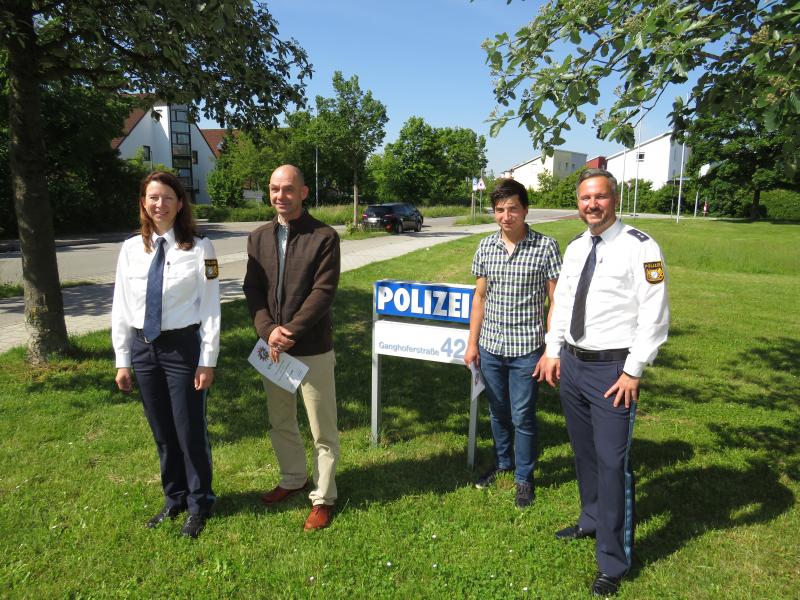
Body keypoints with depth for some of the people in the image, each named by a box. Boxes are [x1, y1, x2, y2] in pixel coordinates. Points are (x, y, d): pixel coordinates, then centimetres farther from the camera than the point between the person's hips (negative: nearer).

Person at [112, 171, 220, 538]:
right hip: (143, 347, 4)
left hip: (183, 346, -4)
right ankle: (174, 499, 39)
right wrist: (122, 360, 6)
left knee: (190, 431, 6)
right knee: (162, 433, 18)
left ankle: (198, 504, 30)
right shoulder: (131, 249, 3)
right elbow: (121, 307, 6)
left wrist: (208, 360, -10)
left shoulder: (198, 248, -10)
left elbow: (211, 308, -9)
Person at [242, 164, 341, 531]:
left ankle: (322, 497, 23)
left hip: (312, 349, -5)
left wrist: (290, 333, -18)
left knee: (323, 429, 5)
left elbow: (323, 292, -15)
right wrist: (268, 330, -14)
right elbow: (252, 289, 2)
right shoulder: (258, 238, 7)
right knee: (280, 422, 20)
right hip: (271, 347, 5)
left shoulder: (324, 237, -9)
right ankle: (293, 479, 41)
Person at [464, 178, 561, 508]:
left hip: (526, 350, -4)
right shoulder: (486, 247, 3)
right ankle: (503, 462, 42)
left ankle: (524, 477, 28)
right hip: (490, 347, 4)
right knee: (497, 413, 19)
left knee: (522, 417, 7)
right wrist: (472, 343, 8)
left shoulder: (546, 247, -9)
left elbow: (555, 302, -7)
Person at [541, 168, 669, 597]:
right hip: (572, 364, 7)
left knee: (612, 463, -2)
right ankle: (592, 521, 44)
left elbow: (654, 315, -14)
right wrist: (553, 351, 12)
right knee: (584, 452, 21)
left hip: (612, 370, -7)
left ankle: (612, 564, 15)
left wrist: (633, 371, -15)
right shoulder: (575, 248, 9)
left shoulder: (639, 247, -12)